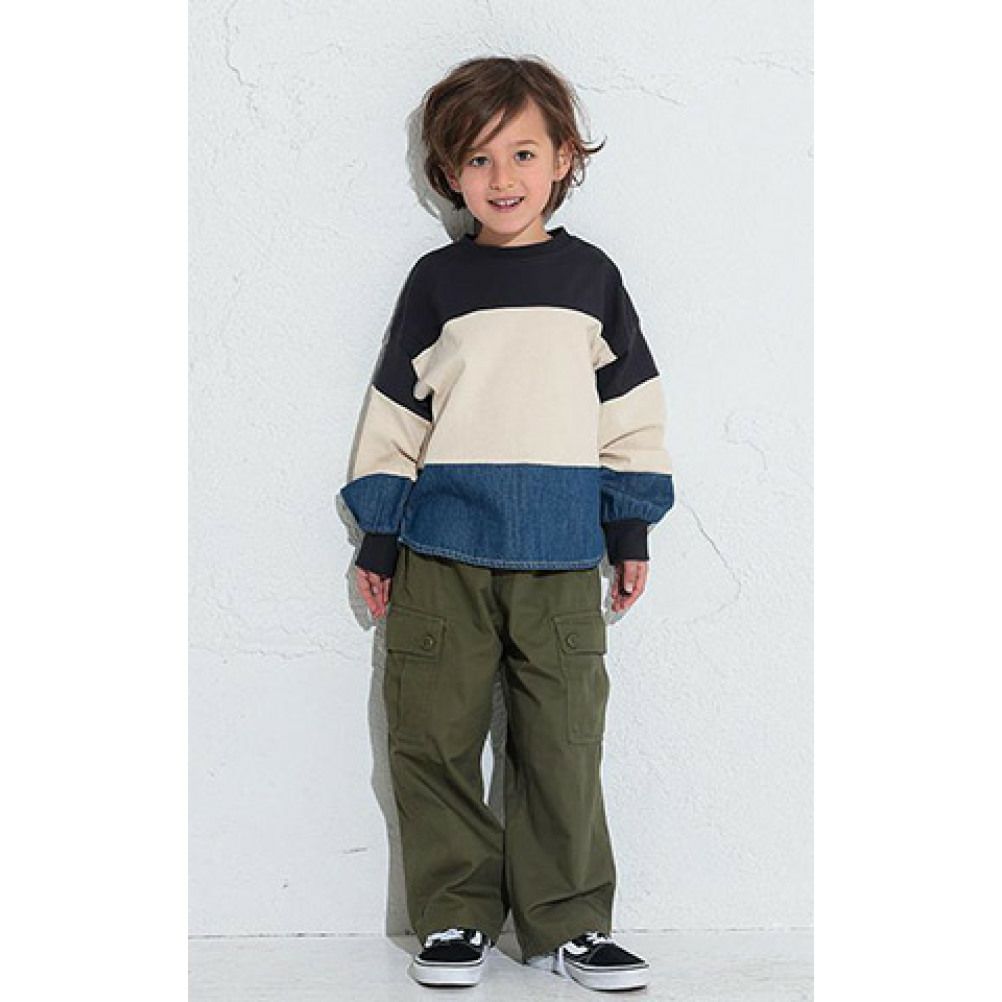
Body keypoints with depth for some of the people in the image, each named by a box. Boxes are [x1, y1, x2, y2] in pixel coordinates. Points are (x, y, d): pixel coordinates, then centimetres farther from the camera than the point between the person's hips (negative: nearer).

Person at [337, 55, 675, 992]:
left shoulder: (589, 274, 10)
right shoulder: (436, 280, 7)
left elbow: (630, 412, 13)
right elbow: (394, 414, 9)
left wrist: (631, 530, 11)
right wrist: (377, 539, 8)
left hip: (560, 558, 0)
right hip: (441, 550, 0)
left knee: (562, 745, 1)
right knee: (435, 739, 2)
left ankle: (566, 921, 16)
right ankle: (454, 916, 17)